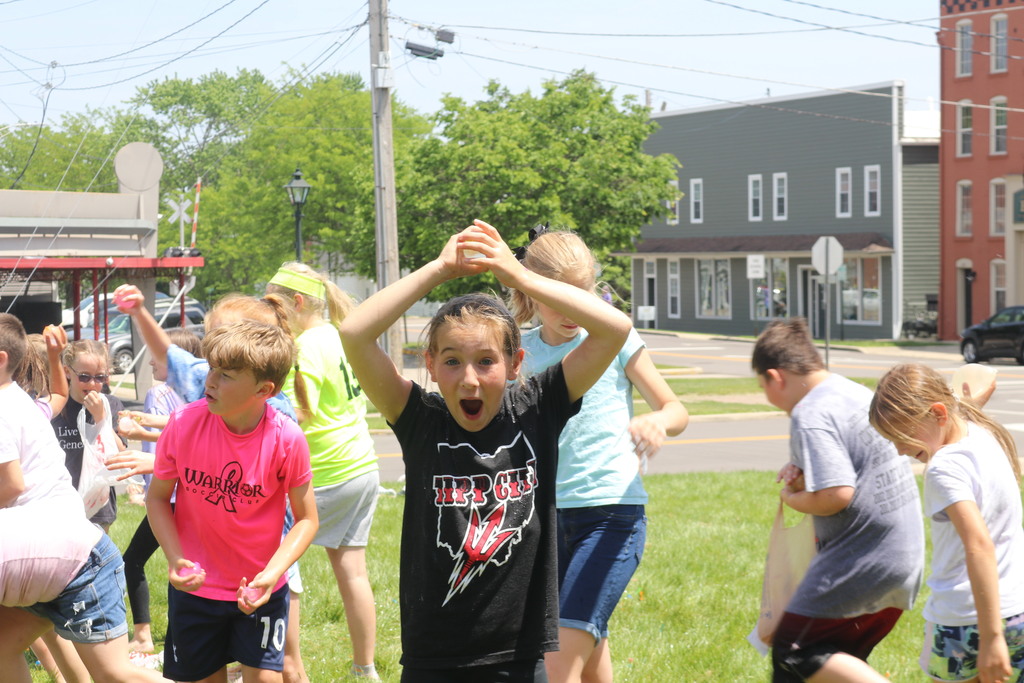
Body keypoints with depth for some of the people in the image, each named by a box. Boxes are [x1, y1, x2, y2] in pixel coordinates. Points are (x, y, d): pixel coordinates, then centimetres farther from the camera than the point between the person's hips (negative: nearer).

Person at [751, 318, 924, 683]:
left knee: (793, 651, -1)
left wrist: (793, 498, -6)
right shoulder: (859, 393, 13)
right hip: (906, 558, 9)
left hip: (862, 564, -9)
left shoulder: (811, 416, -17)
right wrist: (807, 475, 8)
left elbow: (837, 495, -25)